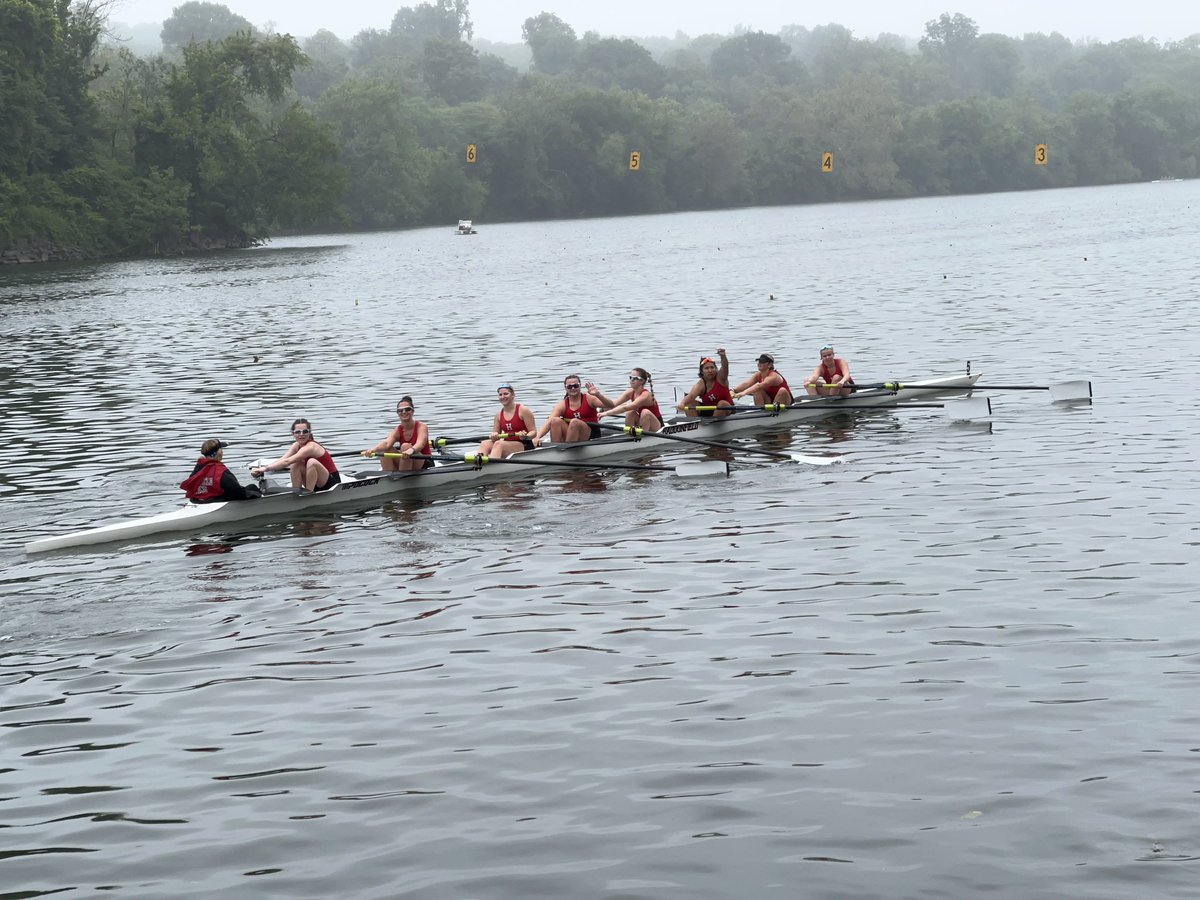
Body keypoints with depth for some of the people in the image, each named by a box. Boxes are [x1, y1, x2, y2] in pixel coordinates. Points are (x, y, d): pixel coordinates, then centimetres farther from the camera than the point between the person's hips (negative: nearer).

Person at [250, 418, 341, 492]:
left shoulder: (310, 447, -24)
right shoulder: (296, 445, 2)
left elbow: (287, 462, -33)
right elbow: (281, 460, -10)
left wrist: (265, 468, -36)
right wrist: (261, 469, -25)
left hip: (332, 481, -8)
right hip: (315, 484, 8)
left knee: (312, 462, -31)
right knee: (295, 464, -10)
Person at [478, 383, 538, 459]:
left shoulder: (523, 411, -4)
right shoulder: (499, 415, 12)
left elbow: (533, 432, -6)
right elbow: (495, 434, 12)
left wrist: (525, 436, -28)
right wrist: (494, 437, -13)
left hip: (524, 446, -6)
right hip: (507, 445, 6)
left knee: (498, 444, -33)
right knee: (485, 444, -21)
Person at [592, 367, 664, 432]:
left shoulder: (645, 395, -26)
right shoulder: (631, 393, -4)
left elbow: (625, 408, -37)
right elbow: (613, 404, -16)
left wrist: (606, 413, -45)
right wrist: (598, 395, -31)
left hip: (657, 427, -6)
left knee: (645, 412, -31)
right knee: (630, 412, -18)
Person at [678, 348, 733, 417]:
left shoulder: (720, 378, -13)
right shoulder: (700, 385, -13)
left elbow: (725, 367, -34)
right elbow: (691, 396, -31)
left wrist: (722, 356, -56)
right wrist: (683, 403, -53)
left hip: (725, 410, -2)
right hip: (707, 411, 2)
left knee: (722, 403, -34)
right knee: (690, 404, -17)